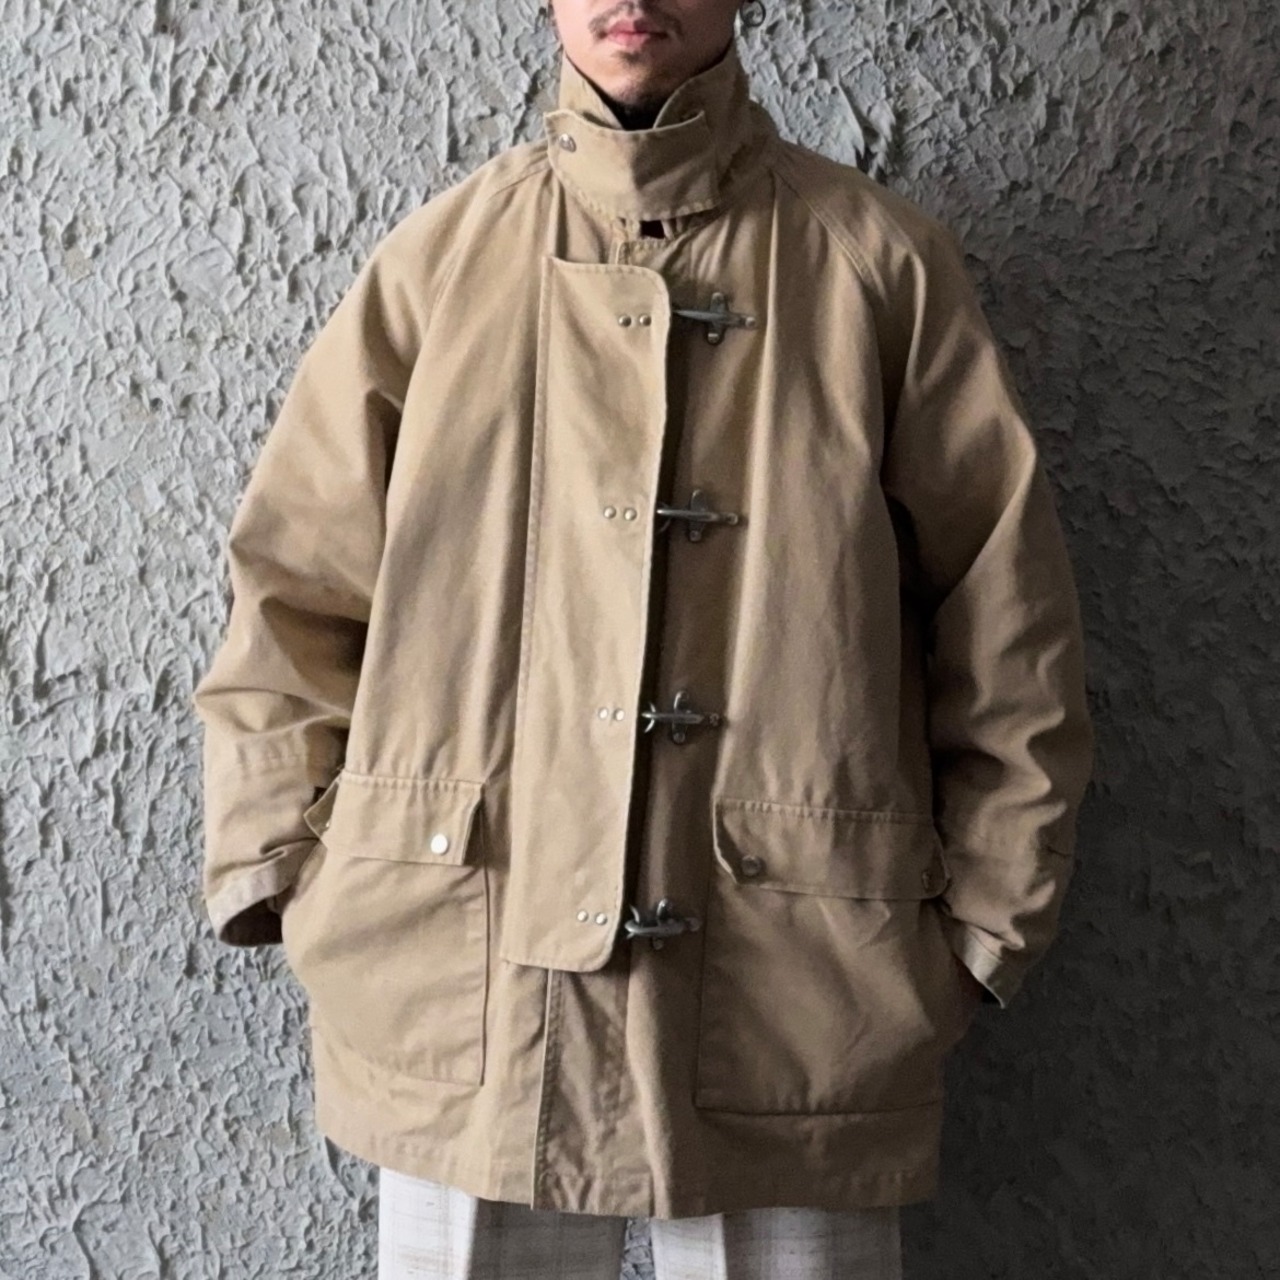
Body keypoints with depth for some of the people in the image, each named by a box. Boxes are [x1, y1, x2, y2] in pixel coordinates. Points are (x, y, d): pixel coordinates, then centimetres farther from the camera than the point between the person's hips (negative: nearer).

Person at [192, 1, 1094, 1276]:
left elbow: (1008, 621, 3)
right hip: (462, 993, 1)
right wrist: (287, 879, 1)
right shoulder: (439, 257, 4)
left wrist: (982, 918, 1)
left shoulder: (880, 264, 1)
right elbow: (292, 588, 7)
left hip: (795, 1013, 0)